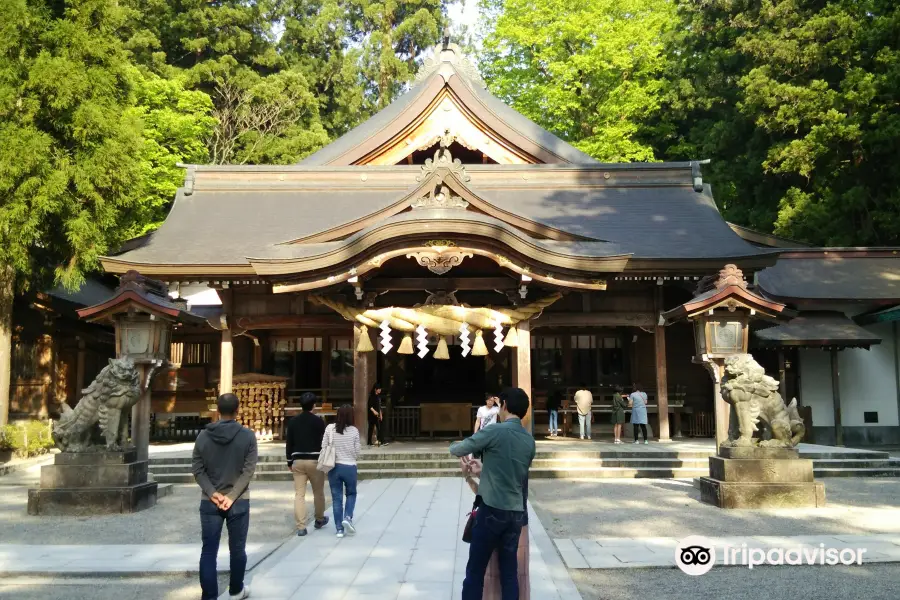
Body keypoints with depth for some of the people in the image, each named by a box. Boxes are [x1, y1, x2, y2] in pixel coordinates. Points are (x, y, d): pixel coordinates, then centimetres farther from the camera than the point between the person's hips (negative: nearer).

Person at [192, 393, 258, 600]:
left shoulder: (203, 436, 0)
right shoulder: (248, 436, -6)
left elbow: (197, 469, -4)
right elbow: (248, 470, -11)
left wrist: (213, 493, -9)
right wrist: (231, 496, -12)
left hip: (209, 502, 1)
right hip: (239, 502, -1)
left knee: (208, 552, 6)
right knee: (237, 549, 13)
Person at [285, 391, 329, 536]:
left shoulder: (293, 421, 4)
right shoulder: (318, 421, -6)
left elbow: (288, 443, 6)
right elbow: (324, 442, -5)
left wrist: (290, 461, 14)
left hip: (297, 460, 3)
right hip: (314, 460, -3)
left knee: (299, 494, 3)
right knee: (318, 492, 16)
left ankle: (301, 527, -1)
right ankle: (320, 520, 31)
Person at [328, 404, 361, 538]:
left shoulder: (330, 428, -7)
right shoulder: (354, 431, -9)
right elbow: (357, 452, -2)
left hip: (334, 467, 1)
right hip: (350, 467, -1)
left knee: (336, 498, 10)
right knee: (351, 494, 21)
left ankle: (339, 528, 11)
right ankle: (348, 517, 0)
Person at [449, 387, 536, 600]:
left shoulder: (495, 431, -11)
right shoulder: (529, 440, 8)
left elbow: (458, 450, -4)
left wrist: (454, 447, 21)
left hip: (492, 511, -6)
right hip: (516, 513, 6)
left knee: (475, 572, 4)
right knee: (510, 573, 9)